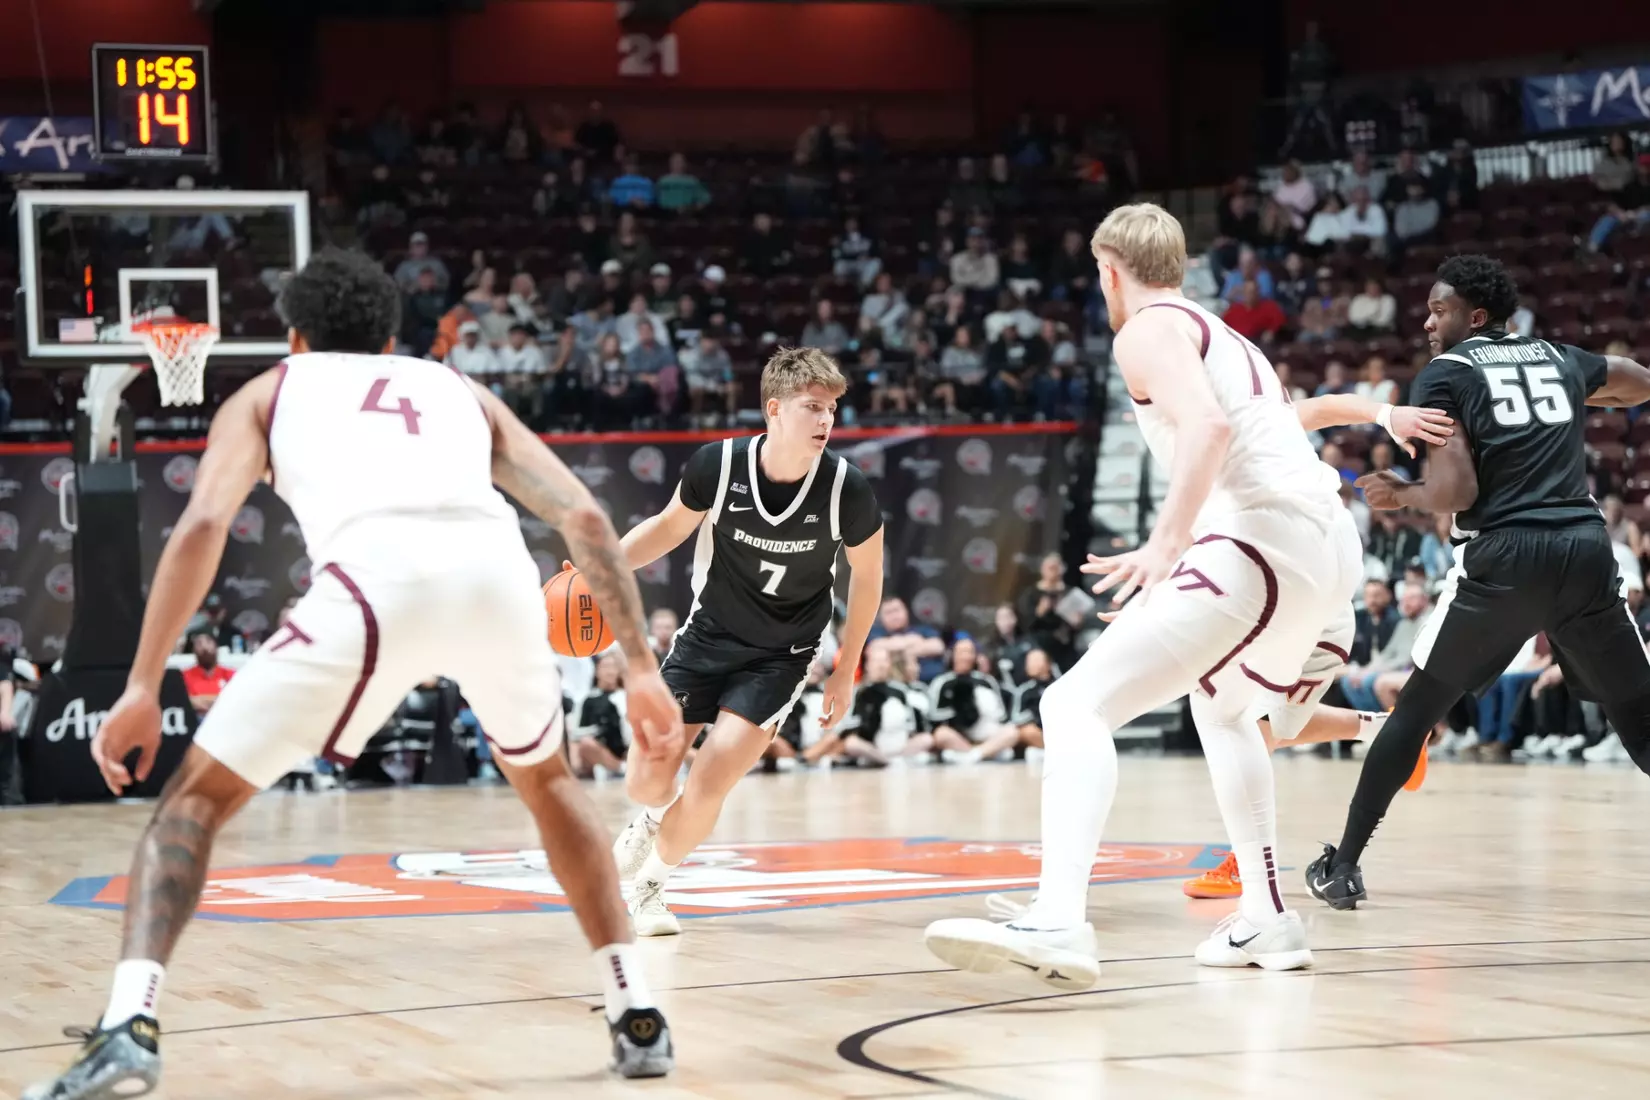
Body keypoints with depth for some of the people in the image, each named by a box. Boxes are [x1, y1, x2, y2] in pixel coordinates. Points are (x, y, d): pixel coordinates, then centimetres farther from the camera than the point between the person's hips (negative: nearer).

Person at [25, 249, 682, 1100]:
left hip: (377, 579, -3)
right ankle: (637, 1017, 30)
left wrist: (143, 687, 8)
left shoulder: (269, 391, 30)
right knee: (544, 778, 34)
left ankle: (128, 1029, -8)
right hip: (498, 569, 3)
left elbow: (203, 523, 11)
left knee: (196, 797, 12)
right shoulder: (459, 389, 38)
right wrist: (641, 665, 27)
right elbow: (583, 517, 25)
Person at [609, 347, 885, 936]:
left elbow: (866, 574, -3)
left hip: (780, 656, -1)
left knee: (707, 786, -15)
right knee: (646, 781, -1)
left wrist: (846, 672, 1)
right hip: (707, 637, 1)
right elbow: (669, 527, 1)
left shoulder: (845, 486, -21)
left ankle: (650, 884, 14)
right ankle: (653, 821, 39)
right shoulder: (719, 464, -20)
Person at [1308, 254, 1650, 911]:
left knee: (1416, 709, 11)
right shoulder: (1559, 358, 18)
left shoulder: (1443, 376, 3)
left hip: (1504, 556, -3)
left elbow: (1456, 492, -8)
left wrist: (1401, 495, 11)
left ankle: (1344, 864, 12)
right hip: (1586, 549, 3)